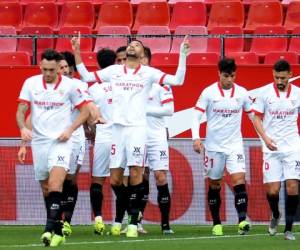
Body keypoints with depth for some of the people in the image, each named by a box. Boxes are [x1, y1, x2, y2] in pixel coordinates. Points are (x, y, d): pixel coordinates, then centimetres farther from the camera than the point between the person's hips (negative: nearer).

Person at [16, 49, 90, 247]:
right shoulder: (30, 83, 2)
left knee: (55, 184, -22)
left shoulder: (69, 85, -3)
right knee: (46, 188, 8)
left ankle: (50, 229, -29)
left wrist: (70, 130, -9)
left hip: (60, 141, -4)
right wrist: (23, 128, -18)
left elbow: (85, 111, 4)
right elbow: (21, 111, 3)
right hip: (39, 140, 4)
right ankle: (58, 232, 19)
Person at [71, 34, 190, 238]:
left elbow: (177, 80, -2)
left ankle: (134, 222, -6)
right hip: (116, 127, 3)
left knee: (136, 173, -11)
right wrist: (77, 53, 11)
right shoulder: (113, 71, 13)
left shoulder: (148, 73, 4)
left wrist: (183, 55, -9)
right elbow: (87, 76, 17)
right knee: (115, 178, 3)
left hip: (137, 127, -3)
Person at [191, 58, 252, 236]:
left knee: (239, 180, -16)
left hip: (235, 145, 0)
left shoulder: (242, 93, 2)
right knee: (214, 184, 8)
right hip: (214, 146, 0)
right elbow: (196, 116, -6)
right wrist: (196, 138, -20)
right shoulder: (209, 92, -5)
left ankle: (242, 221, -24)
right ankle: (217, 223, 19)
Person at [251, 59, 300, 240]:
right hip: (272, 148, -1)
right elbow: (257, 118, 3)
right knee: (272, 190, -5)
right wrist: (265, 138, -11)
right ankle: (275, 215, 26)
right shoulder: (265, 92, -2)